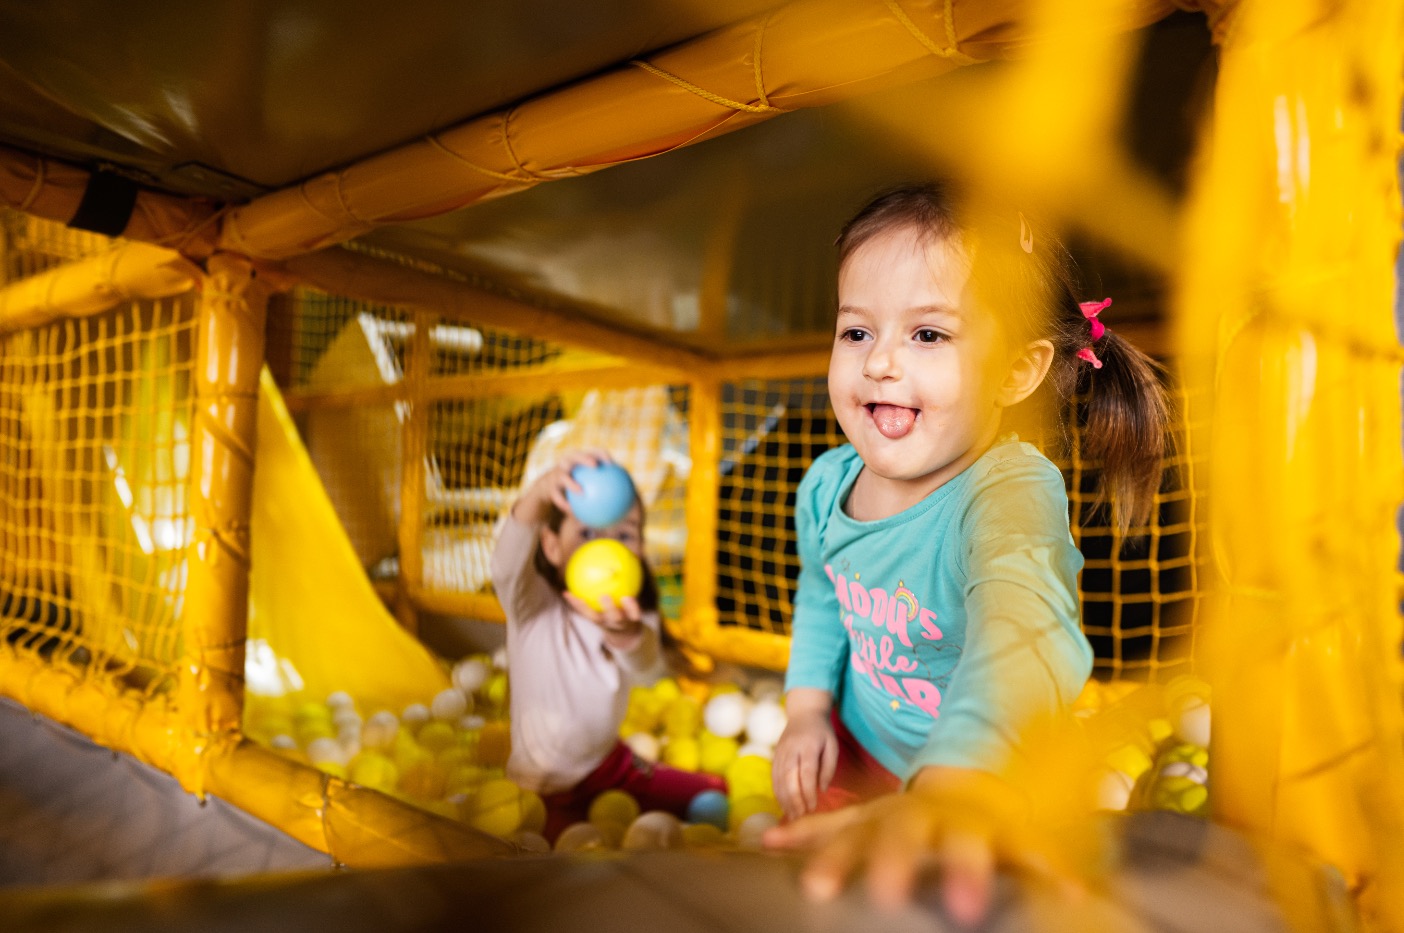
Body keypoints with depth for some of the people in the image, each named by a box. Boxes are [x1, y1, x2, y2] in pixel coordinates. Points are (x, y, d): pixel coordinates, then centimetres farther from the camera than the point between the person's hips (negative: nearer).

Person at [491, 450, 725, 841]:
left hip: (611, 762, 5)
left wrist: (623, 633, -59)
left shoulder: (634, 616, -10)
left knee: (710, 793, 10)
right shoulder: (535, 606, -19)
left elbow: (648, 670, -32)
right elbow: (507, 566, -44)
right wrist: (540, 493, -65)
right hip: (547, 792, -4)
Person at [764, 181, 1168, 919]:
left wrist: (952, 787, -73)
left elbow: (1018, 629, -56)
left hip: (995, 775, -4)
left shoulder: (1009, 491, -34)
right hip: (861, 748, 5)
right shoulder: (827, 484, -14)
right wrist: (808, 708, -3)